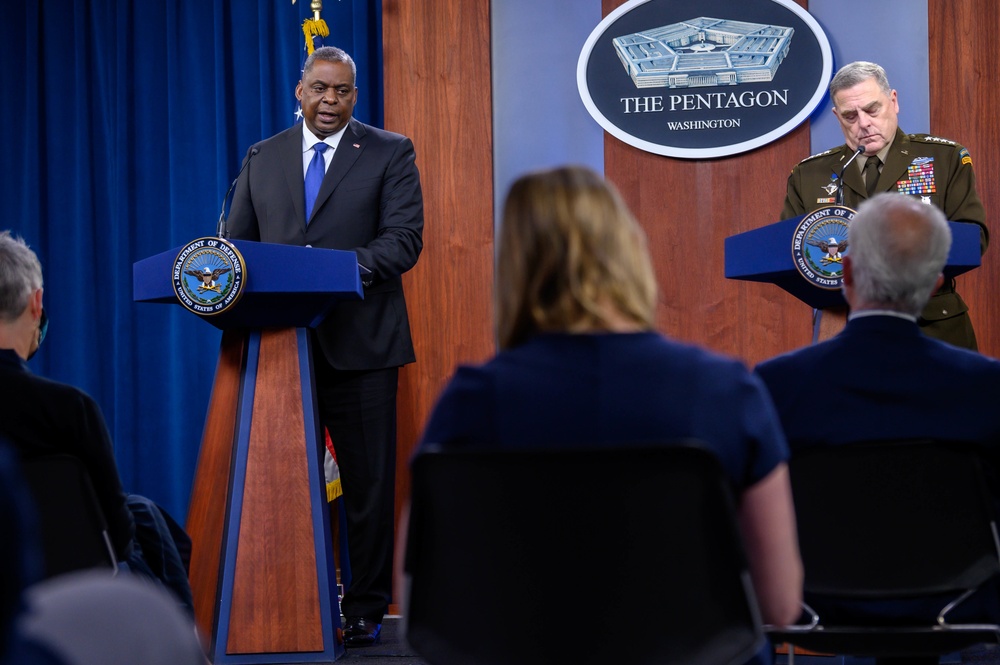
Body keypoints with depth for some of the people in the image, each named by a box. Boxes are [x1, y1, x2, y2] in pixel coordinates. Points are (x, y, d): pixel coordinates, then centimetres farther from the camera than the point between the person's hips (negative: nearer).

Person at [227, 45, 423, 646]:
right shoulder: (263, 158, 14)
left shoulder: (390, 154, 3)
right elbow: (237, 243, 13)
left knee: (369, 483, 2)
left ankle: (366, 608, 10)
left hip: (359, 344, -3)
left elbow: (404, 239, -7)